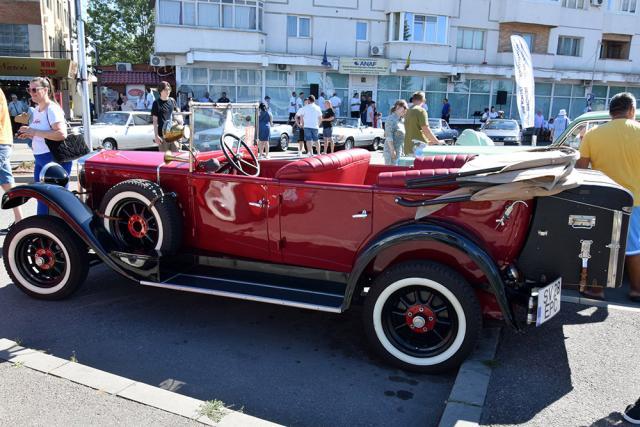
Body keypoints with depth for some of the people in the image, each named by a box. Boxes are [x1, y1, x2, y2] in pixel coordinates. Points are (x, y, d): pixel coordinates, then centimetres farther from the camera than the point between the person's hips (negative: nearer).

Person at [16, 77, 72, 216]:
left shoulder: (52, 109, -13)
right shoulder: (36, 110, 14)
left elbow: (62, 134, -27)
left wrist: (35, 132, -21)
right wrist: (28, 135, 6)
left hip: (56, 160, -9)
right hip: (40, 160, 9)